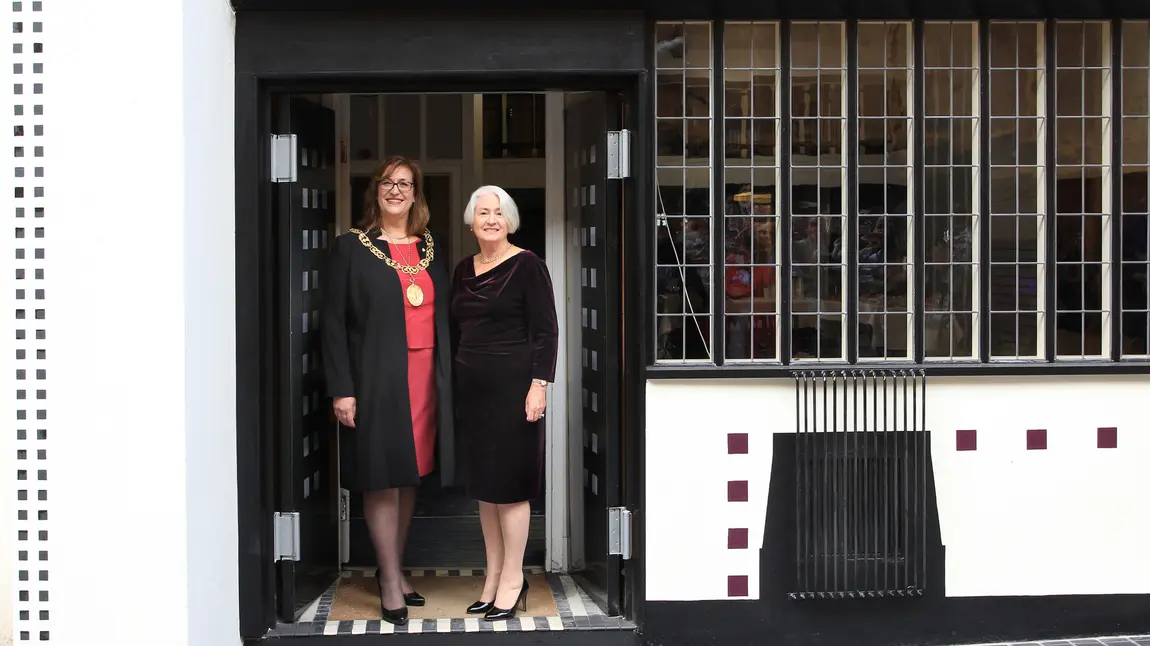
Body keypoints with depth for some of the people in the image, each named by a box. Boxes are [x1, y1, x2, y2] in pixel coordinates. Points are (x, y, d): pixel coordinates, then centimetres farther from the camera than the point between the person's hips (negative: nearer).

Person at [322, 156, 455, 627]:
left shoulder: (429, 248, 13)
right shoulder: (352, 247, 0)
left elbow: (443, 317, 14)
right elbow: (334, 321, -3)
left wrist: (447, 380, 7)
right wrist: (342, 389, -10)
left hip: (425, 376, 4)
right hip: (378, 377, -4)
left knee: (409, 476, 10)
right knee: (383, 479, -3)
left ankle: (395, 568, 22)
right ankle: (390, 581, 5)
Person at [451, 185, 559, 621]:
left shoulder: (527, 266, -7)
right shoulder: (464, 270, 12)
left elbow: (546, 330, -10)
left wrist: (539, 384, -17)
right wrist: (450, 387, 13)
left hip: (511, 385, -6)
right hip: (471, 387, 6)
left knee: (509, 480, -2)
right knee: (483, 483, 10)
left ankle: (512, 577, 7)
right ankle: (493, 574, 19)